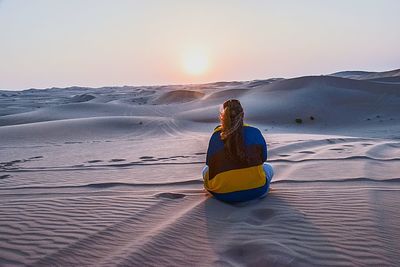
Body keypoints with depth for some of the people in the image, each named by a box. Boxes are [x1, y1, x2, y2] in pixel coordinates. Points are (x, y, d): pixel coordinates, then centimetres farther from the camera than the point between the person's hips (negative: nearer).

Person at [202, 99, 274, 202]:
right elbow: (263, 158, 8)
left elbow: (210, 163, 3)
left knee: (206, 170, 31)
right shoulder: (255, 133, -3)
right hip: (255, 191, 0)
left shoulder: (216, 136, -4)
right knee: (268, 168, 31)